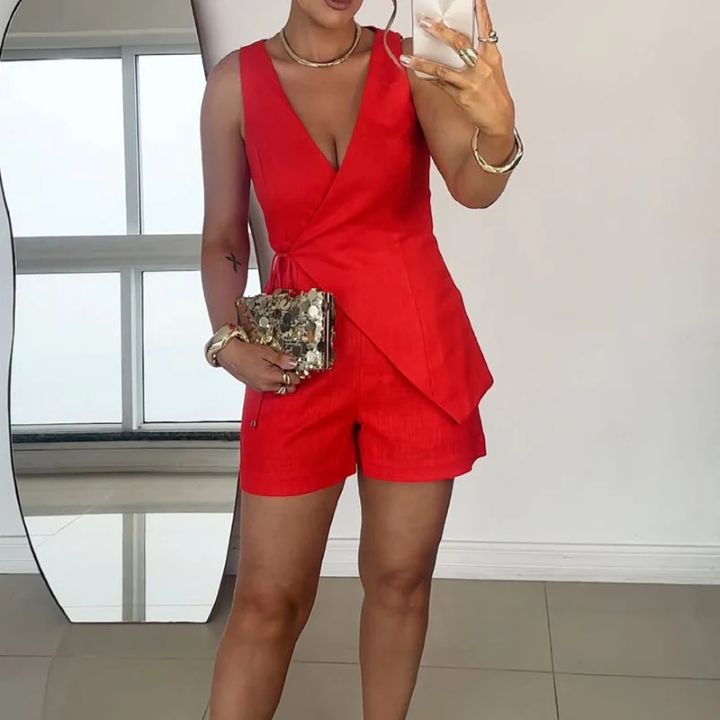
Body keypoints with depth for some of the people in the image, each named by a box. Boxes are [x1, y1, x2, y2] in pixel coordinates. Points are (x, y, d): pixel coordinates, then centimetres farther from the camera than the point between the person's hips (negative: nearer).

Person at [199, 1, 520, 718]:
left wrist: (497, 128, -39)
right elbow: (223, 236, 6)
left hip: (417, 347, 1)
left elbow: (473, 186, -17)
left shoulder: (411, 61, -1)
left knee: (400, 576, 11)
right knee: (268, 597, 2)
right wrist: (228, 341, -10)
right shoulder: (236, 81, 0)